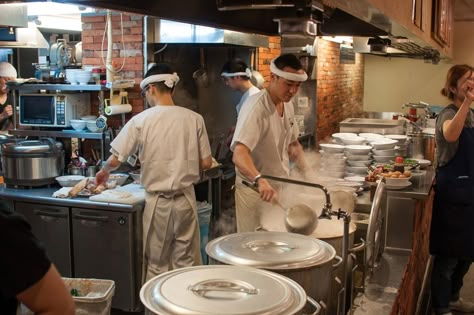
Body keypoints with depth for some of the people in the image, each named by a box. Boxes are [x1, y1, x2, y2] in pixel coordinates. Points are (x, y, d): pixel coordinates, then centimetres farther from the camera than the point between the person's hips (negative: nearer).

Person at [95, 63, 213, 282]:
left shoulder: (141, 120, -9)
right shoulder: (194, 118, -5)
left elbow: (115, 160, -5)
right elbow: (206, 163, -1)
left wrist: (104, 172, 17)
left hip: (157, 202, -1)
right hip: (185, 200, 1)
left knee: (157, 266, 12)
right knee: (186, 264, 12)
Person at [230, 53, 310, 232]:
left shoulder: (288, 105, 4)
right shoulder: (256, 107, -24)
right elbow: (239, 155, -36)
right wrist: (259, 180, -52)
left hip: (281, 187, 8)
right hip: (256, 190, -8)